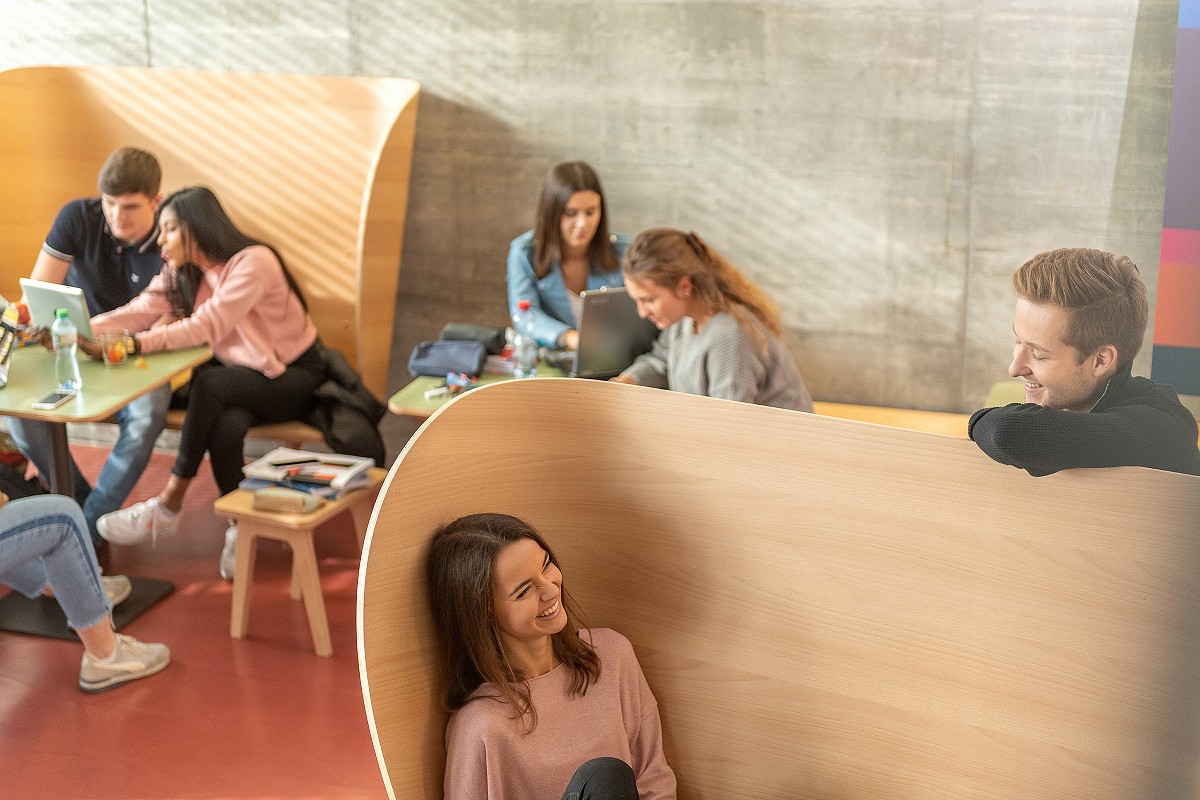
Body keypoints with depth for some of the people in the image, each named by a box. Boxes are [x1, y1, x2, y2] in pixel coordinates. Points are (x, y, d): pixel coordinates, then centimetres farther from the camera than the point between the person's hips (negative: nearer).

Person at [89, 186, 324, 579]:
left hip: (294, 377, -5)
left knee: (209, 384, -32)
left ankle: (168, 506, -22)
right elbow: (139, 311, -12)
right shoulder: (181, 272, 2)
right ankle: (239, 525, -14)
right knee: (226, 425, -31)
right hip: (240, 375, 5)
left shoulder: (252, 263, -23)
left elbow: (206, 327, -33)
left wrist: (131, 345, -42)